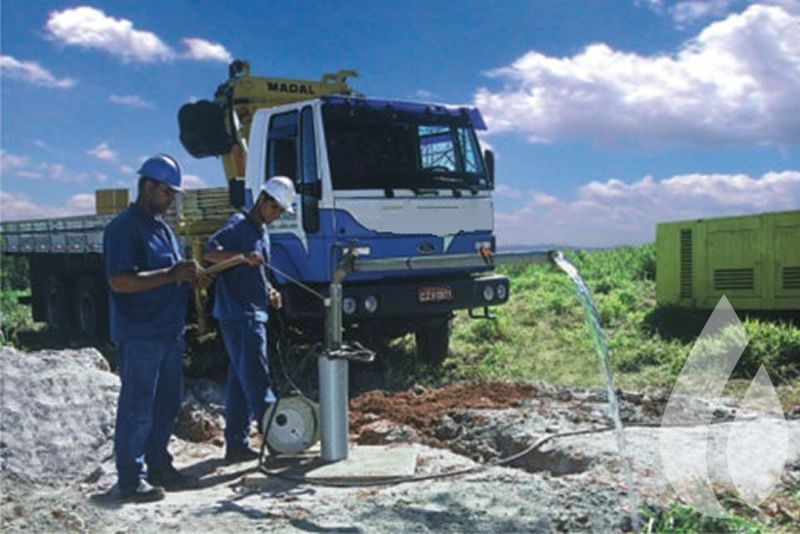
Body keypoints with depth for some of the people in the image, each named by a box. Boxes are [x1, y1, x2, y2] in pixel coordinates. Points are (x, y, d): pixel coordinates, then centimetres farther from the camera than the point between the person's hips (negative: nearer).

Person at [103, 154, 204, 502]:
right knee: (137, 408, -3)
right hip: (139, 336, -9)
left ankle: (158, 466, 28)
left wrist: (189, 275, 5)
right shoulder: (124, 227, -12)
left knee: (166, 405, 16)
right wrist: (170, 275, -25)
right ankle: (131, 479, 6)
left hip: (170, 332, 9)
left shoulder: (163, 227, 18)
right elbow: (119, 281, -22)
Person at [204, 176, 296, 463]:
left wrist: (269, 291, 11)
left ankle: (237, 445, 17)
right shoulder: (238, 224, -8)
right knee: (256, 377, -9)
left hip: (254, 314, 10)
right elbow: (210, 252, -22)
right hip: (238, 315, -10)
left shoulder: (262, 231, 19)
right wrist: (243, 256, -36)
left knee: (240, 381, 11)